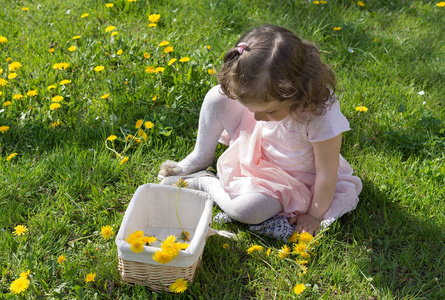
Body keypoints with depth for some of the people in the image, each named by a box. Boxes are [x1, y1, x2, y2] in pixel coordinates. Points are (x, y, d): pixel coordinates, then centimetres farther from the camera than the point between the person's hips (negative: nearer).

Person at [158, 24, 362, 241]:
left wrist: (314, 215, -17)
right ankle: (200, 159, 12)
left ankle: (204, 183, 0)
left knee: (247, 209, -32)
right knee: (217, 97, -11)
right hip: (258, 144, 5)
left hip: (291, 179, -5)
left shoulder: (322, 116, -40)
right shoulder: (266, 89, -26)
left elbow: (327, 173, -27)